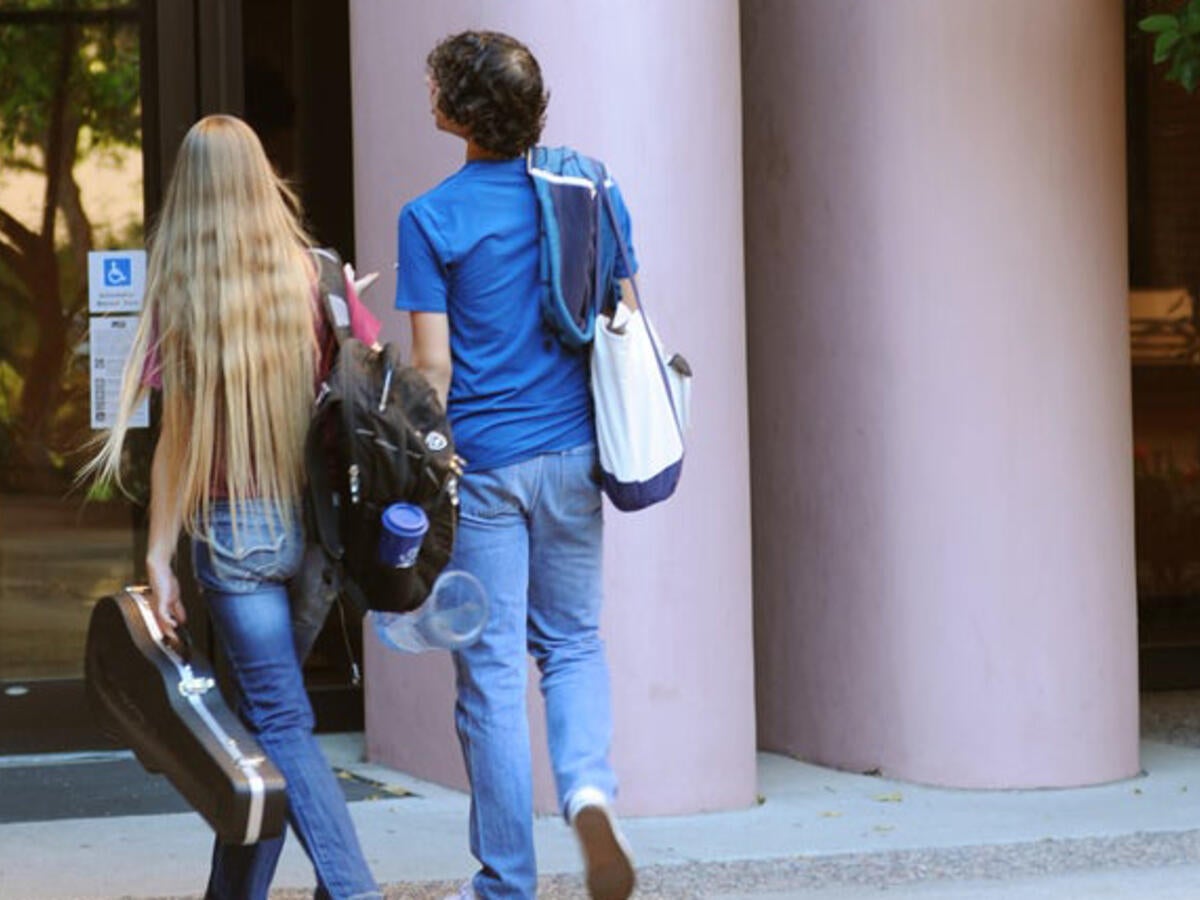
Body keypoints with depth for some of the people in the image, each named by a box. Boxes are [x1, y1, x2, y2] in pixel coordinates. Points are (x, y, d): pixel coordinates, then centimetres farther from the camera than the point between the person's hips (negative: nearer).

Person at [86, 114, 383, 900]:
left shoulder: (180, 295, -7)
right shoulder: (317, 279, 0)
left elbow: (180, 439, -9)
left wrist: (159, 554, -4)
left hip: (231, 530, -3)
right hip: (312, 523, 3)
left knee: (283, 724, -1)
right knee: (261, 710, 16)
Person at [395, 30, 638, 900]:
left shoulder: (432, 218, -8)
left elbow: (434, 364, -10)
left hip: (483, 462, -3)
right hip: (572, 454, 3)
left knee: (491, 669, 4)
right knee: (573, 642, 18)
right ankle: (589, 784, -10)